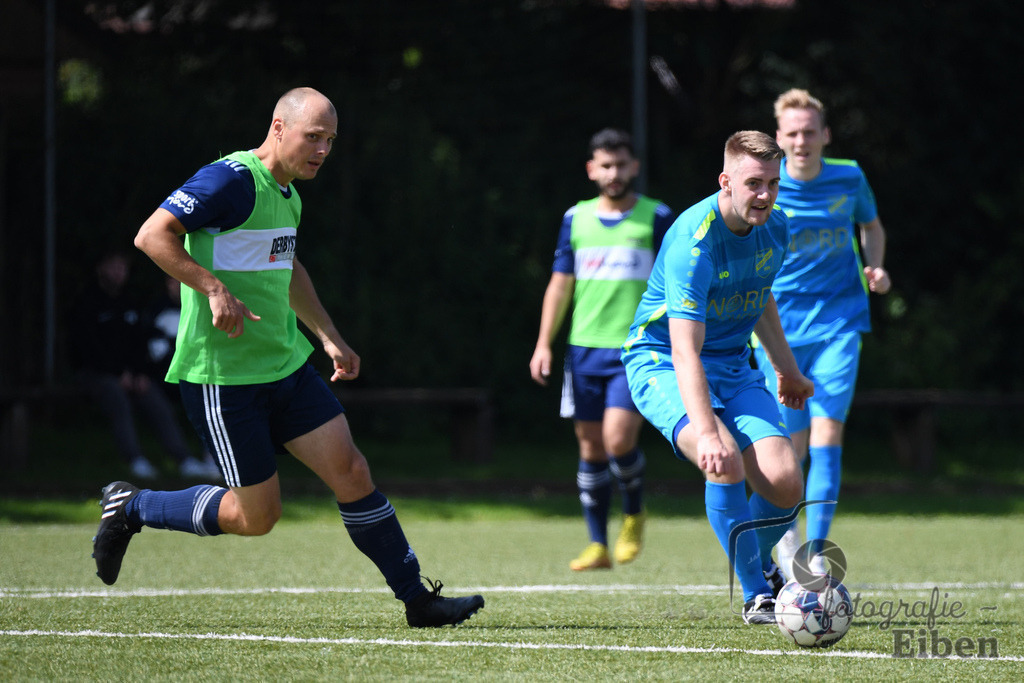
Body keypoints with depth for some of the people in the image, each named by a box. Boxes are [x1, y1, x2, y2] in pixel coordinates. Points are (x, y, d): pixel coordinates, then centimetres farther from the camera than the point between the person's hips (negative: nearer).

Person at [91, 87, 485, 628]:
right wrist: (215, 289, -30)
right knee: (256, 516, -3)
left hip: (286, 366, 8)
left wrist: (328, 336, 28)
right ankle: (132, 508, 16)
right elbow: (152, 235, -23)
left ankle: (417, 598, 5)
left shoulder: (286, 194, 13)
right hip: (222, 376, -8)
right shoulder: (232, 180, -15)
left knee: (351, 472, 0)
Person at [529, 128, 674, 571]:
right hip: (585, 349, 3)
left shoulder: (657, 218, 2)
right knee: (591, 447, 3)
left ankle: (635, 514, 9)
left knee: (618, 438, -18)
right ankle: (598, 546, 11)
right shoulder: (576, 219, 10)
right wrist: (544, 344, 6)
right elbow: (560, 285, 13)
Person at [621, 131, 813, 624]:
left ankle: (760, 562, 21)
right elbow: (685, 351, -34)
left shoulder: (775, 230, -3)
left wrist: (787, 369, 28)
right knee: (725, 461, -33)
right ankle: (756, 596, -18)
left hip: (732, 366, 6)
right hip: (661, 363, -6)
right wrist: (706, 433, -44)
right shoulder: (693, 241, -27)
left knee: (784, 484, -13)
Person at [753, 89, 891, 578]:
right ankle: (784, 531, 26)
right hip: (778, 327, 0)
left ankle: (816, 552, -14)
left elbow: (871, 226, 19)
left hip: (838, 322, 1)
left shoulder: (849, 179, 0)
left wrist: (875, 267, 1)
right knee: (792, 445, 0)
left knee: (827, 433, -14)